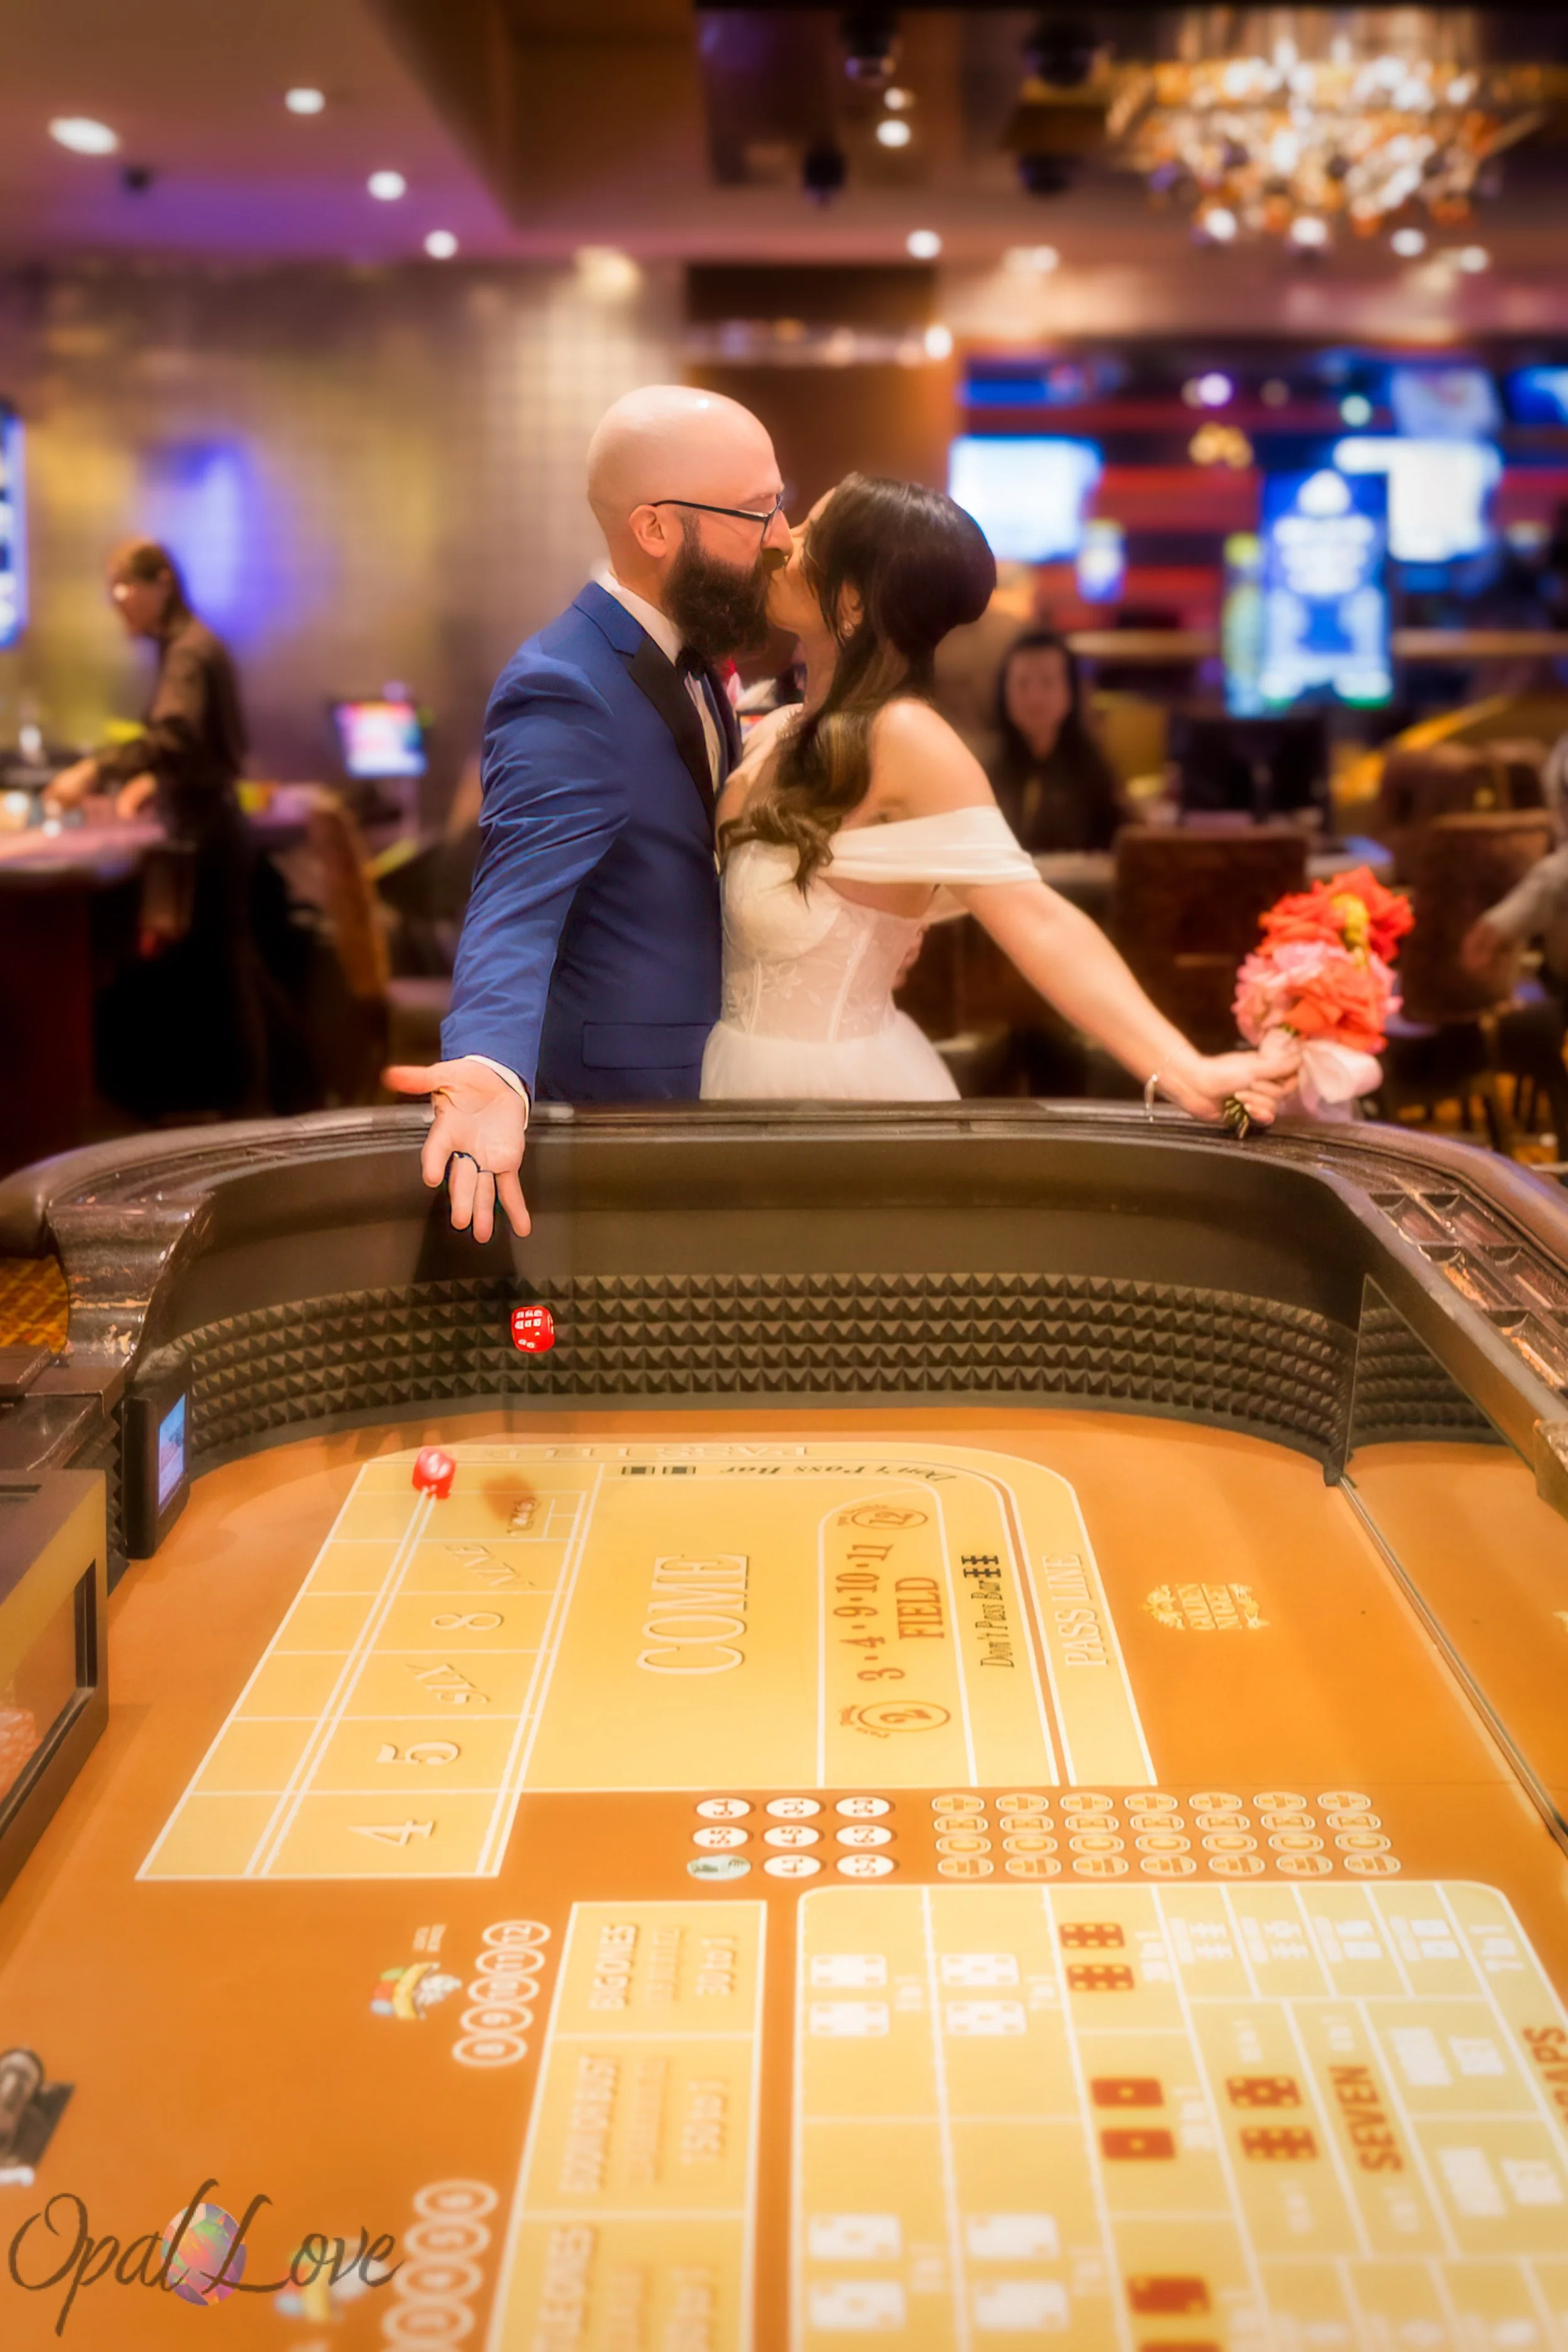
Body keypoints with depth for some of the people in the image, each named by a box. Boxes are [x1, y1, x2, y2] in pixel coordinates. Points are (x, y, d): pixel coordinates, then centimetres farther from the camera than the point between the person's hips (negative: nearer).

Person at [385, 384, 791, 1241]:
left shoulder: (684, 650, 4)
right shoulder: (567, 691, -25)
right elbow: (515, 912, -35)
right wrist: (494, 1073, -51)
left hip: (708, 1063, 9)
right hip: (624, 1098, -9)